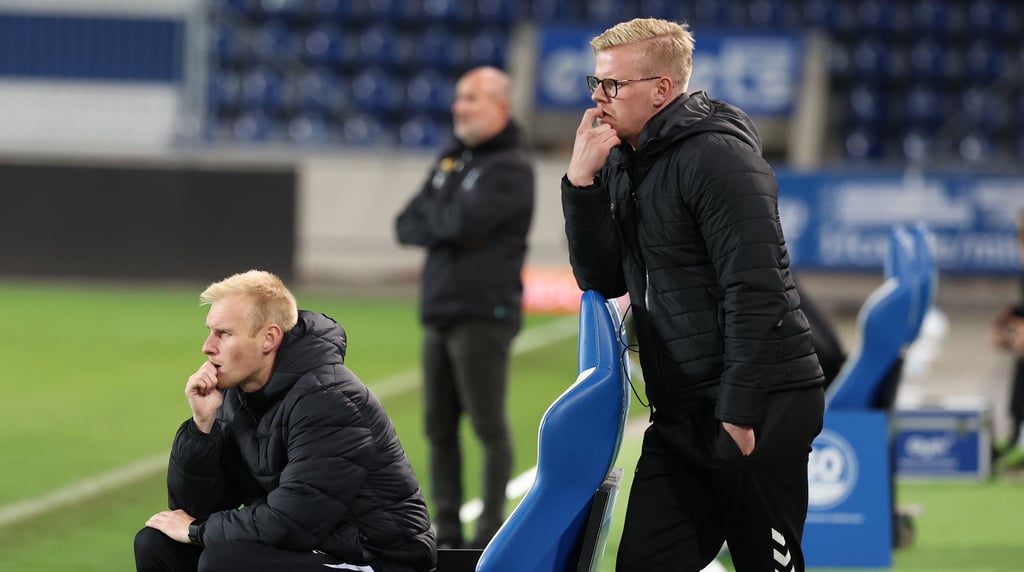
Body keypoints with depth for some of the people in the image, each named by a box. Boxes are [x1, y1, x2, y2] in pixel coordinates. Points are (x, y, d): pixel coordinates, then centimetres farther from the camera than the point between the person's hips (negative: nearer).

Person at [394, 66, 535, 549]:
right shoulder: (450, 162, 18)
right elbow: (407, 227, 12)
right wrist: (448, 226, -7)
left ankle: (491, 533, -3)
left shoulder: (510, 168, -7)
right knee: (440, 427, 7)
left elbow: (465, 221, -21)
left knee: (488, 427, -6)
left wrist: (429, 211, -1)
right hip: (439, 312, 8)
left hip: (483, 315, -8)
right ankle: (447, 532, 12)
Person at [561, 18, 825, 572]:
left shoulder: (718, 156, -14)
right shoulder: (623, 163, 12)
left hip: (760, 408, -8)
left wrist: (738, 415, -22)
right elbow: (603, 280, 10)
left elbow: (755, 293, -19)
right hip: (681, 412, 8)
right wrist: (581, 182, -4)